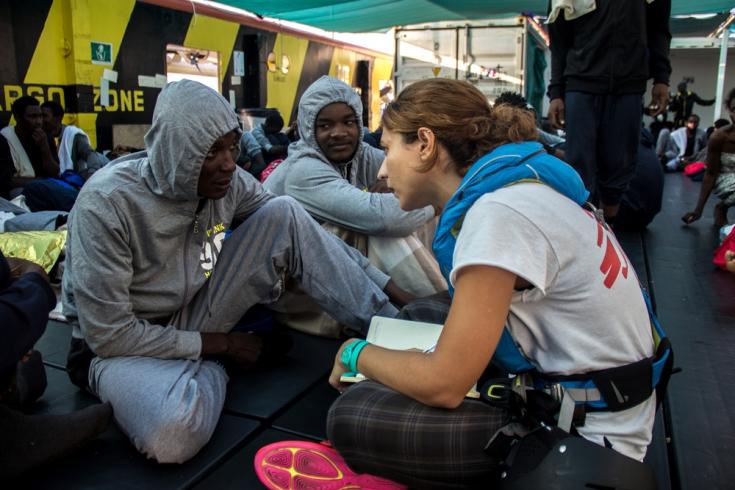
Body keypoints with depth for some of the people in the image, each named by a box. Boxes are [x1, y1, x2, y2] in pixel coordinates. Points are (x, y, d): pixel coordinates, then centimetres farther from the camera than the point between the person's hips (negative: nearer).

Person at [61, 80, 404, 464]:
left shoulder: (228, 181, -11)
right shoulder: (106, 203, -27)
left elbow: (295, 232, -3)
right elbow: (108, 333, -23)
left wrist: (394, 289, -9)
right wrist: (221, 344, -17)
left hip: (191, 312, 5)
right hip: (120, 345, -4)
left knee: (286, 215, -13)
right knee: (175, 431, -40)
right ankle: (208, 371, -3)